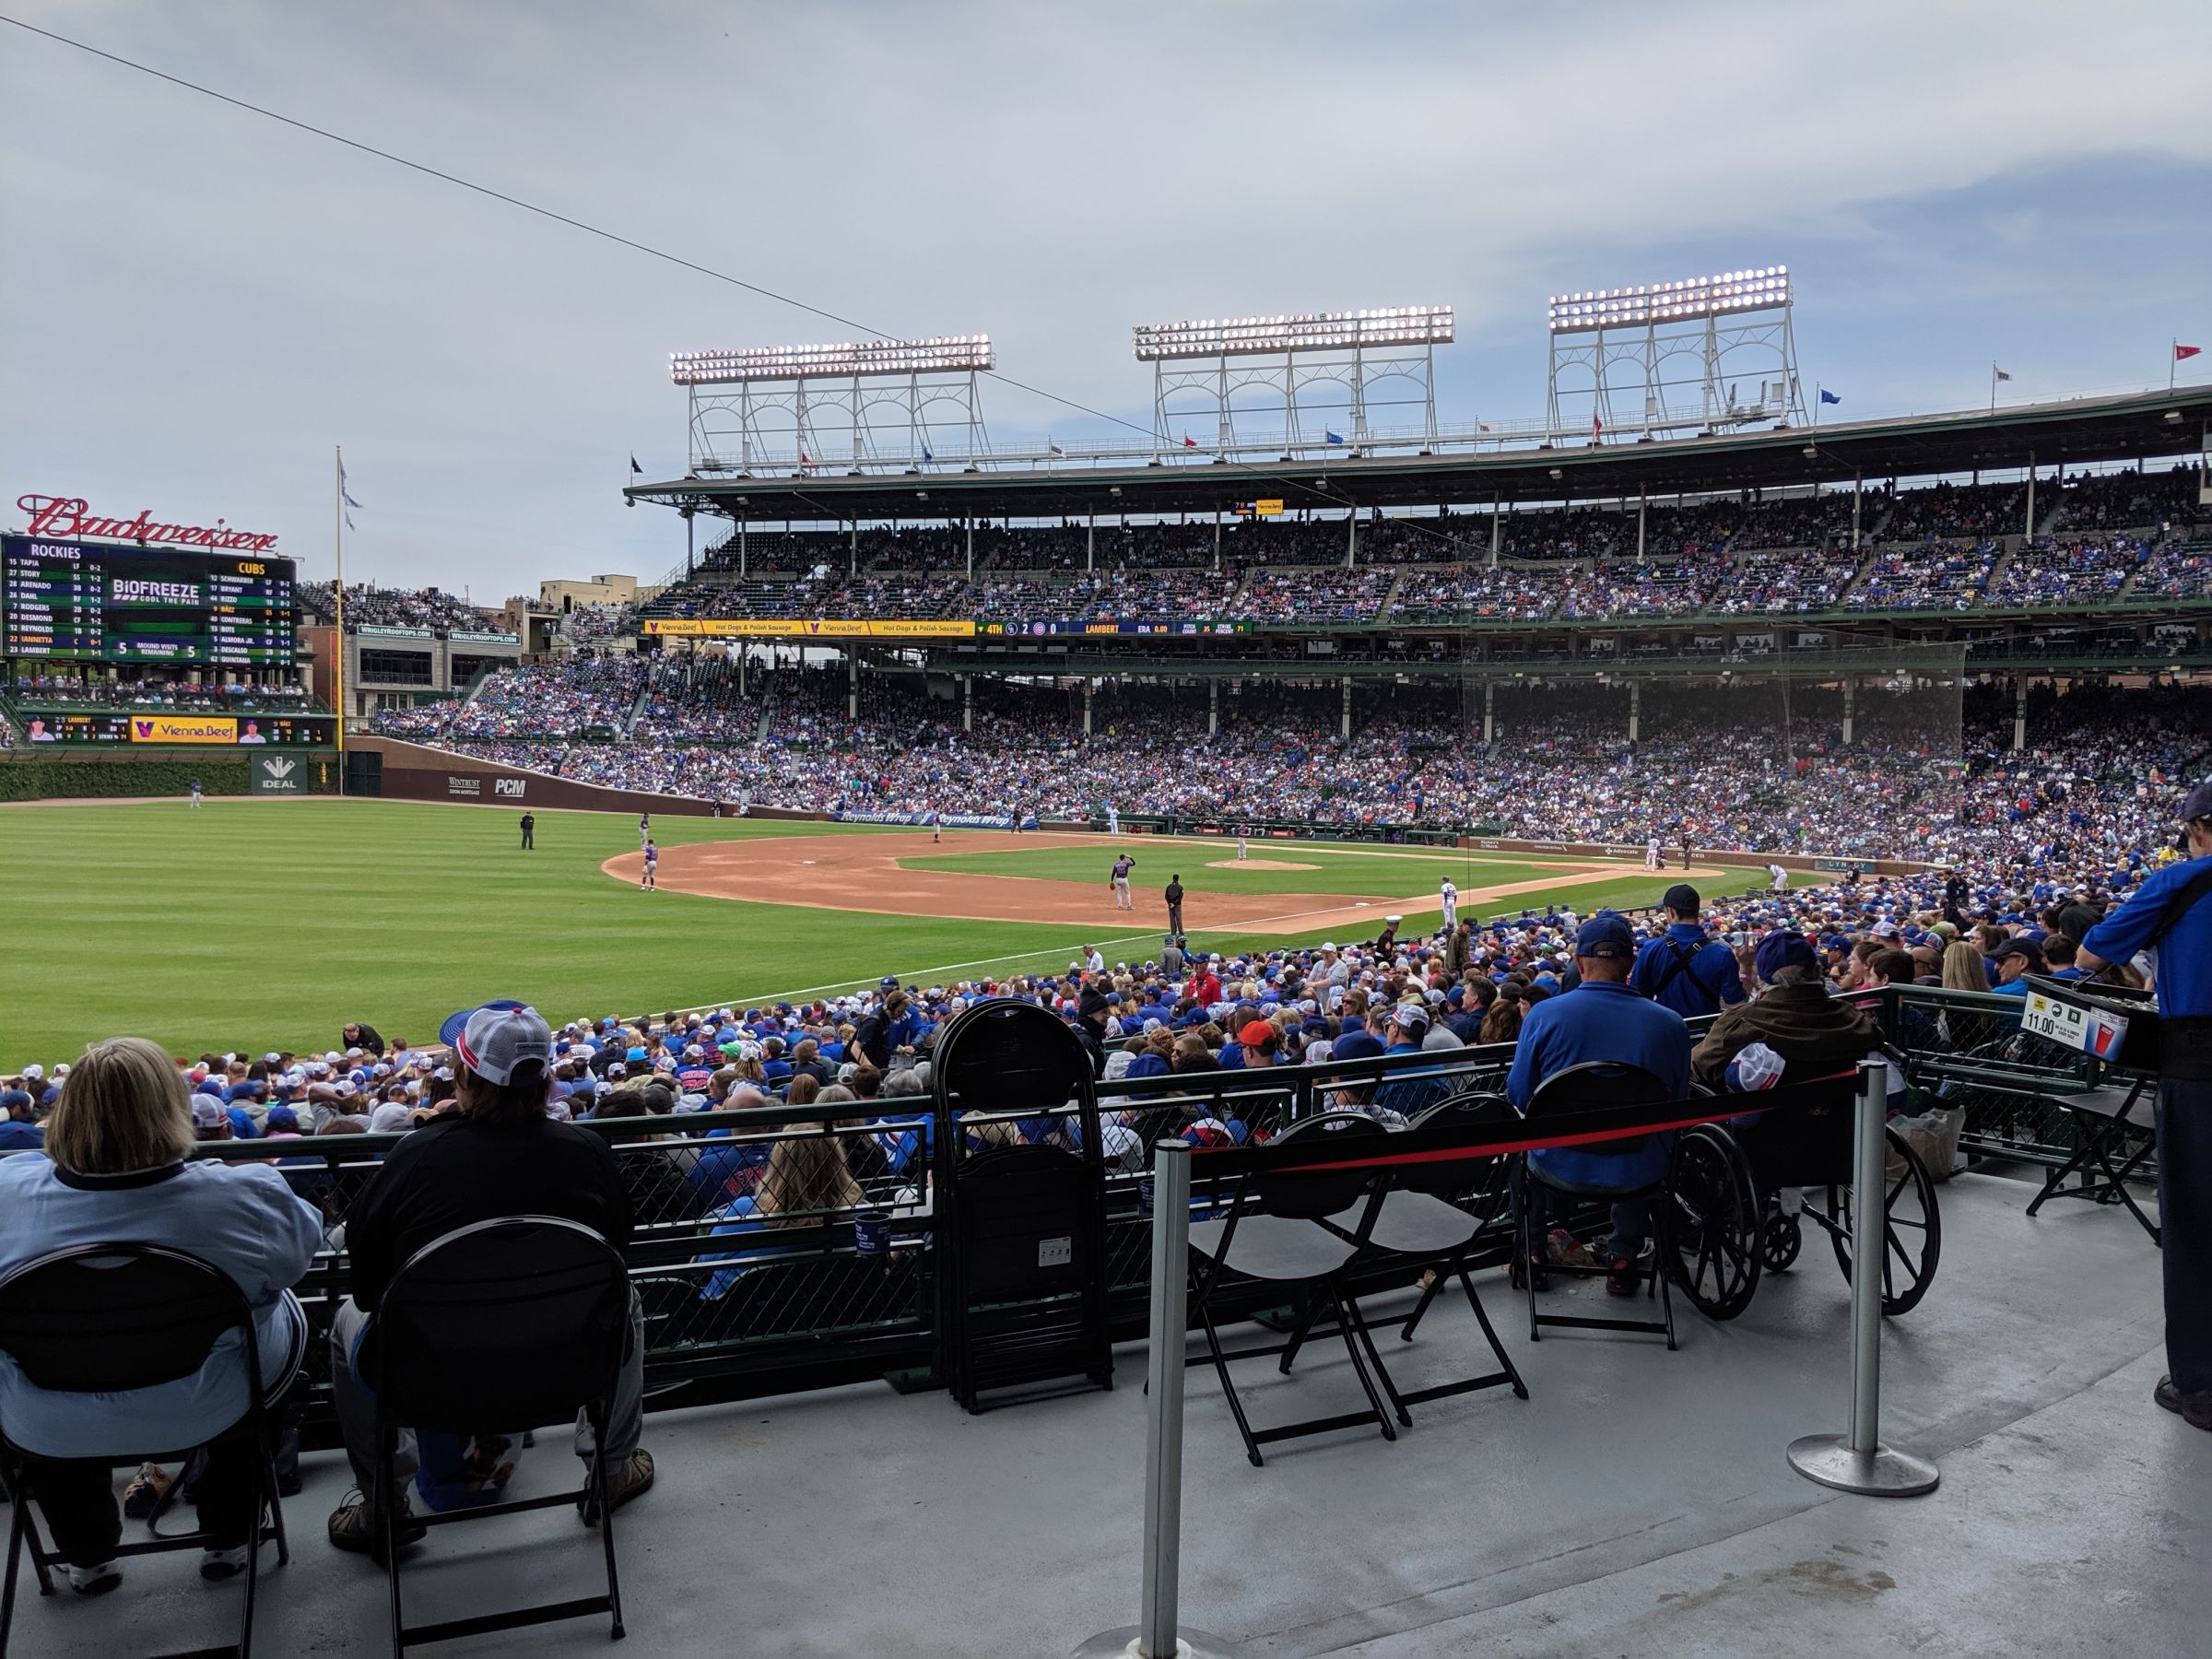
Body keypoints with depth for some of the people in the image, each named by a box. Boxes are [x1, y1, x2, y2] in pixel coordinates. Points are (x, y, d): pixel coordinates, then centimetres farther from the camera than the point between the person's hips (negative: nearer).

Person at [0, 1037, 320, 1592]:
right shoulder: (244, 1196, -23)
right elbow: (304, 1244, -2)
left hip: (49, 1427, 2)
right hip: (208, 1412, -1)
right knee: (283, 1311, 27)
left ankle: (87, 1556, 45)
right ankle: (228, 1540, 39)